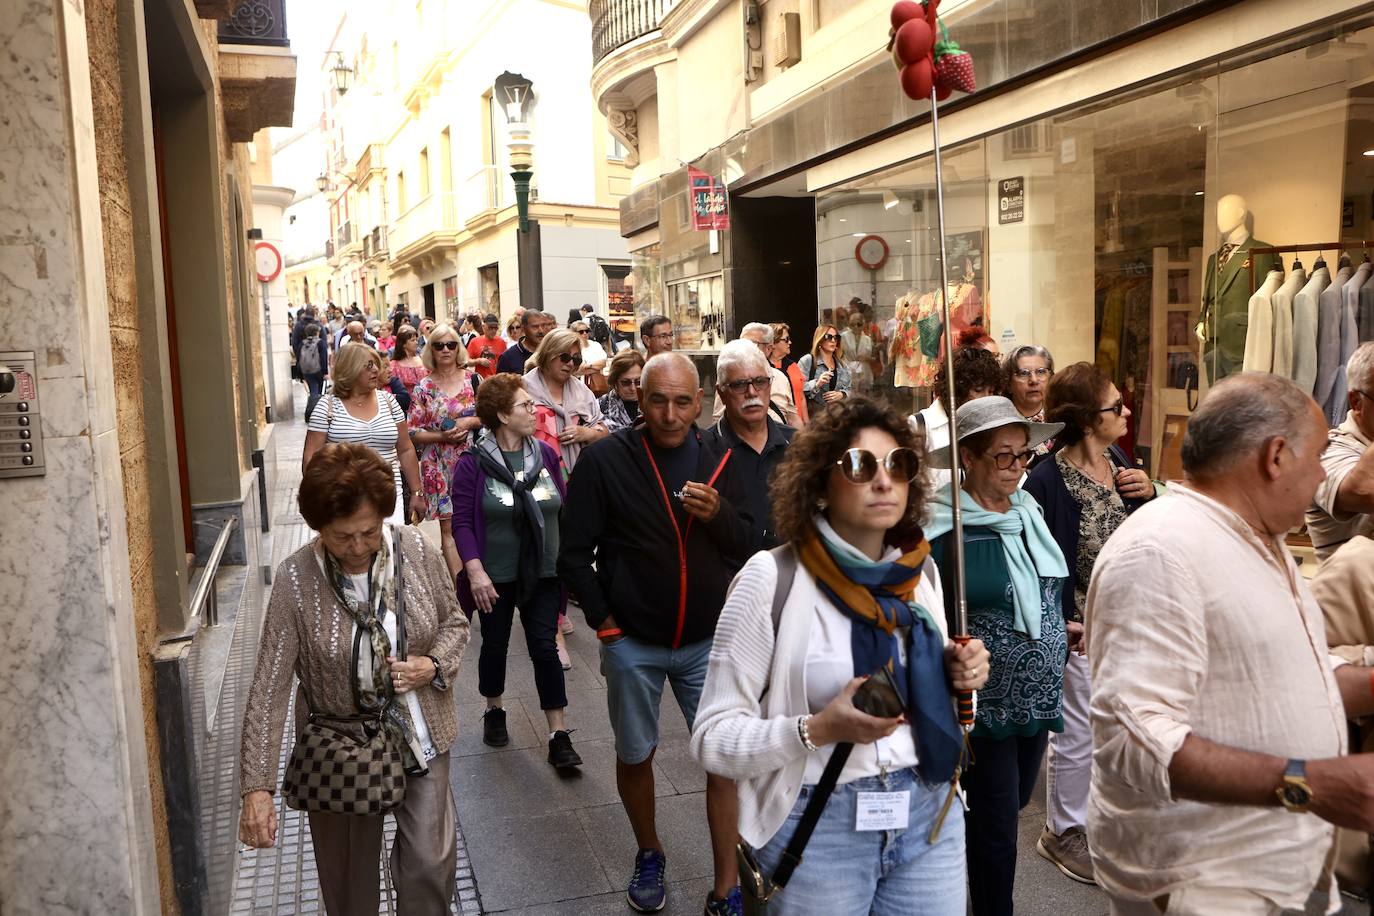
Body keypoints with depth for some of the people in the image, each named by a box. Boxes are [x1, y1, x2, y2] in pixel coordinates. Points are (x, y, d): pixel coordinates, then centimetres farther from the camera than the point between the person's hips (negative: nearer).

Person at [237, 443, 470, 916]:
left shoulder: (416, 549, -12)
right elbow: (269, 687, -20)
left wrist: (434, 666, -18)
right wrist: (257, 787, -25)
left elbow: (454, 621, 3)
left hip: (421, 739, 1)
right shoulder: (296, 579, -19)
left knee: (429, 861, 9)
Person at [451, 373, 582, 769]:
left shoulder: (546, 454, 0)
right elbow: (462, 522, -12)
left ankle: (558, 735, 7)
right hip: (495, 577, -2)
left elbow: (562, 510, 7)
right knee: (495, 645, 16)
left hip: (544, 573, 2)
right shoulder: (473, 463, -11)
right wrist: (475, 572, -19)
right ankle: (494, 711, 39)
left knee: (544, 648, 1)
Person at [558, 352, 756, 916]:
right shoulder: (605, 459, -10)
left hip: (708, 641, 1)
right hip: (633, 643, -1)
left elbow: (748, 546, 1)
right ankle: (649, 855, 41)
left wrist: (719, 513, -18)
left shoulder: (718, 461, -2)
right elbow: (574, 553, -5)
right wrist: (603, 621, -8)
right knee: (635, 755, 16)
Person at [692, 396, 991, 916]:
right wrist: (816, 730, -28)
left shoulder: (921, 571, 2)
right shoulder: (773, 578, -15)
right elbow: (712, 735, -14)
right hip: (821, 825, -4)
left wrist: (955, 676, -5)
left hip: (930, 812, 5)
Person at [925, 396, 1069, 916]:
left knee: (1012, 805, 20)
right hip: (985, 704, -7)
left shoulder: (1027, 512, 5)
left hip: (1037, 697, 7)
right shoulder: (944, 529, -17)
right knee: (997, 823, 3)